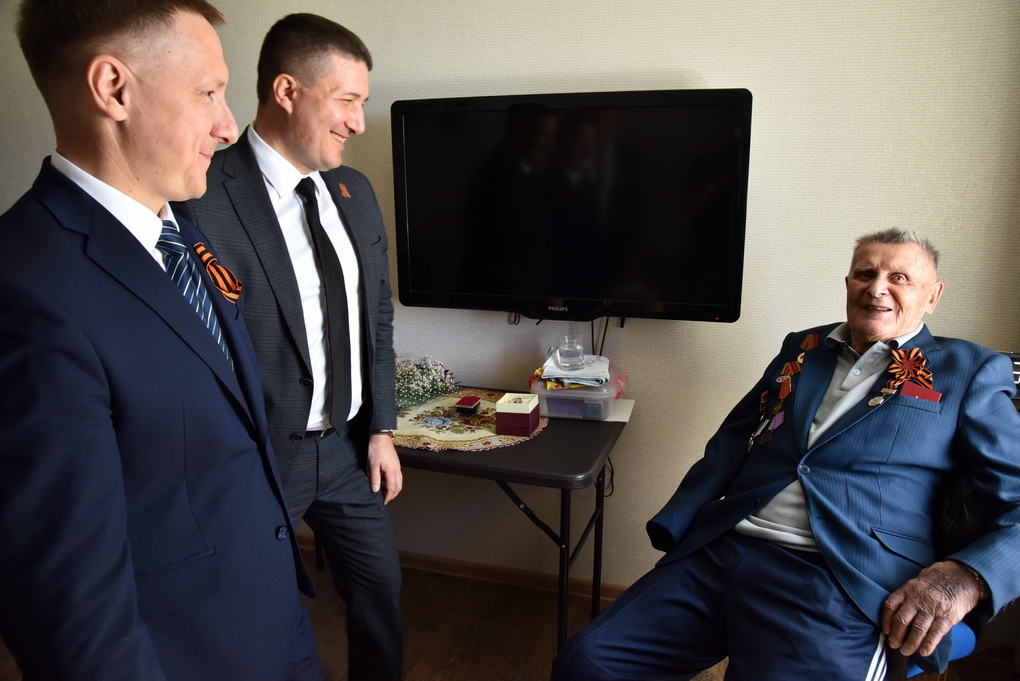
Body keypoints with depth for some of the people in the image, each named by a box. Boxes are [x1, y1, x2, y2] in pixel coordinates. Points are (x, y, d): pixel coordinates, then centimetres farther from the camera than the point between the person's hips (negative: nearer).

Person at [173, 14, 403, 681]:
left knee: (382, 591, 20)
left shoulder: (355, 192, 3)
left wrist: (382, 428, 6)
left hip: (351, 446, 6)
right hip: (260, 457, -6)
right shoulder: (202, 201, -19)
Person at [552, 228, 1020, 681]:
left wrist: (964, 577, -17)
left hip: (839, 584, -3)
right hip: (714, 553, 4)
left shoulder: (971, 373, 10)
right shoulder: (802, 349, 21)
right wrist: (671, 528, 5)